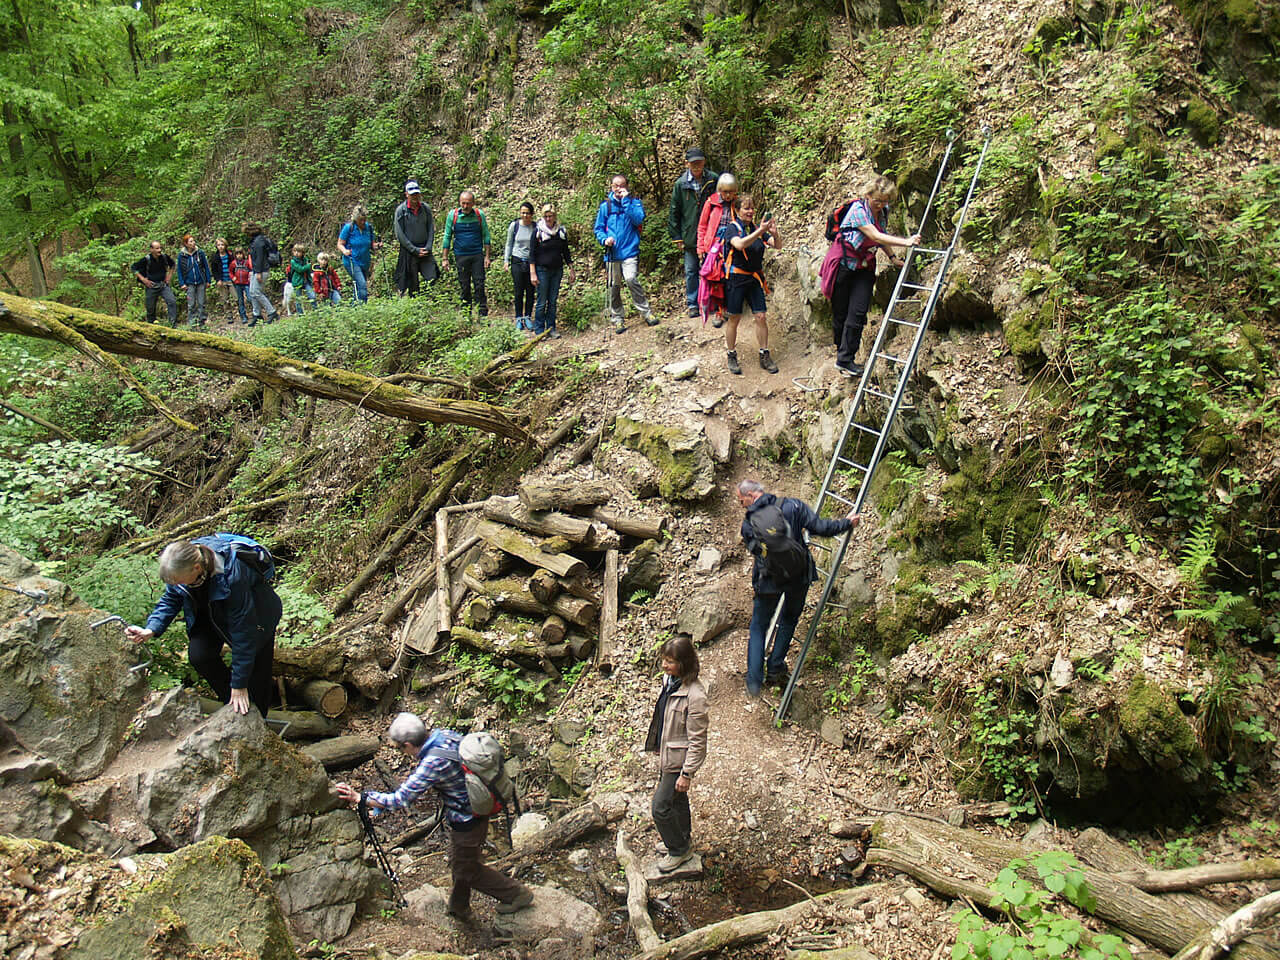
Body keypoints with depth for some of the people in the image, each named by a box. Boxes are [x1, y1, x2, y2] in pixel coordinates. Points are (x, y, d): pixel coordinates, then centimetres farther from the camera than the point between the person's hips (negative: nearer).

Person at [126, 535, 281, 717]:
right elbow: (171, 599, -2)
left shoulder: (232, 577, -43)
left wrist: (239, 685, -27)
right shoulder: (183, 563, -25)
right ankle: (230, 701, 11)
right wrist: (151, 630, -21)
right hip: (214, 612, 6)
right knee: (198, 654, -12)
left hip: (256, 611, -6)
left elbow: (242, 630, -34)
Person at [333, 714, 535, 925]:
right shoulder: (445, 735, -9)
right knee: (458, 862, 26)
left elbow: (400, 799, -30)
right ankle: (459, 908, 46)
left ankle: (518, 894, 27)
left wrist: (358, 797, -25)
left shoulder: (433, 764, -33)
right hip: (477, 805, 9)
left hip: (467, 821, -9)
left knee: (467, 869, 13)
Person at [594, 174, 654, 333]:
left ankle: (645, 312, -10)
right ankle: (617, 319, 16)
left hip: (630, 250, -3)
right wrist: (605, 239, -9)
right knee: (613, 287, 4)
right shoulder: (605, 206, 9)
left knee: (631, 279, -22)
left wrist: (626, 201, -14)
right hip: (612, 253, 3)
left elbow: (638, 220, -12)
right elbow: (598, 229, 11)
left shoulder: (634, 202, 5)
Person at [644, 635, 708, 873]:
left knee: (661, 807, 1)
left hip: (678, 759, -8)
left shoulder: (694, 696, -30)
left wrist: (686, 773, -18)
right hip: (666, 752, 8)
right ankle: (684, 840, 44)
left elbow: (697, 741, -23)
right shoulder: (669, 680, -4)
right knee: (677, 800, 24)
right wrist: (658, 747, 21)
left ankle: (680, 850, 23)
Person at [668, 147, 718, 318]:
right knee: (691, 271, 7)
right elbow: (673, 212, 4)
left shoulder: (713, 180, -2)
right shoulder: (680, 184, -2)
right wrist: (676, 236, 1)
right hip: (690, 236, 0)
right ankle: (692, 304, 18)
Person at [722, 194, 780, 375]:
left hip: (755, 278, 4)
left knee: (761, 317, 0)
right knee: (734, 319, 3)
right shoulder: (732, 227, -6)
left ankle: (764, 356, 10)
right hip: (736, 278, -4)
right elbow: (740, 244, -25)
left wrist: (775, 234, -20)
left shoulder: (757, 228, 9)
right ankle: (732, 357, 15)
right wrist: (760, 231, -33)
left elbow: (776, 245, 2)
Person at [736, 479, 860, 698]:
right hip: (798, 576, 1)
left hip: (768, 581, -1)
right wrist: (846, 523, 8)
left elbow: (756, 552, 9)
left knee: (758, 626, 15)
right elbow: (820, 527, -7)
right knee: (789, 619, 23)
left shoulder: (748, 524, -1)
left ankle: (754, 681, 8)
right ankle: (775, 670, 22)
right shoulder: (792, 506, -4)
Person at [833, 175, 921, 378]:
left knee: (858, 313, -8)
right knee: (840, 312, 3)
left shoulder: (884, 212, 3)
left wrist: (892, 257, 11)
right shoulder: (858, 209, -17)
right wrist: (906, 242, -32)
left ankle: (845, 359, -6)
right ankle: (842, 352, 21)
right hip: (844, 264, -5)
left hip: (865, 267, 5)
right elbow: (876, 236, -26)